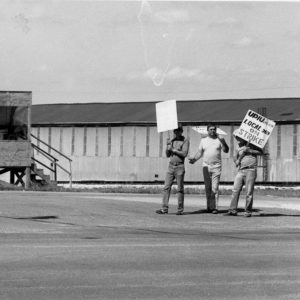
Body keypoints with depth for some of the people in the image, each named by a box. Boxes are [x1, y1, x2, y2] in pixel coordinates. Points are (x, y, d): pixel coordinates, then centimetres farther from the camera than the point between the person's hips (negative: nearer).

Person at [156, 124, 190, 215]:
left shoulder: (185, 141, -1)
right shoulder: (172, 141, 14)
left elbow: (184, 154, -13)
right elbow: (167, 155, 12)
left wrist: (173, 150, -10)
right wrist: (167, 145, -4)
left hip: (179, 167, -5)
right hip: (171, 166, 5)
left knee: (180, 189, -1)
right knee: (166, 187, -3)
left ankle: (180, 209, 3)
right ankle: (165, 208, -4)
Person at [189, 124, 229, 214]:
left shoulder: (219, 140, 5)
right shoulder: (203, 140, 13)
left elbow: (226, 150, -3)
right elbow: (200, 152, 14)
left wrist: (223, 142, -19)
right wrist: (194, 159, -2)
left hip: (216, 167, -3)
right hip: (206, 166, 3)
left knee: (215, 188, -10)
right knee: (207, 188, 4)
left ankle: (214, 207, -12)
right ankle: (209, 206, 12)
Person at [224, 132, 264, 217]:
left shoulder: (251, 144, 3)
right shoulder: (238, 147, 17)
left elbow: (261, 152, -5)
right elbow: (235, 157, 15)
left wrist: (249, 150, -13)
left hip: (250, 170, -5)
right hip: (240, 171, 5)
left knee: (249, 192, -5)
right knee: (235, 190, -4)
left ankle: (248, 211, 2)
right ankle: (233, 210, -3)